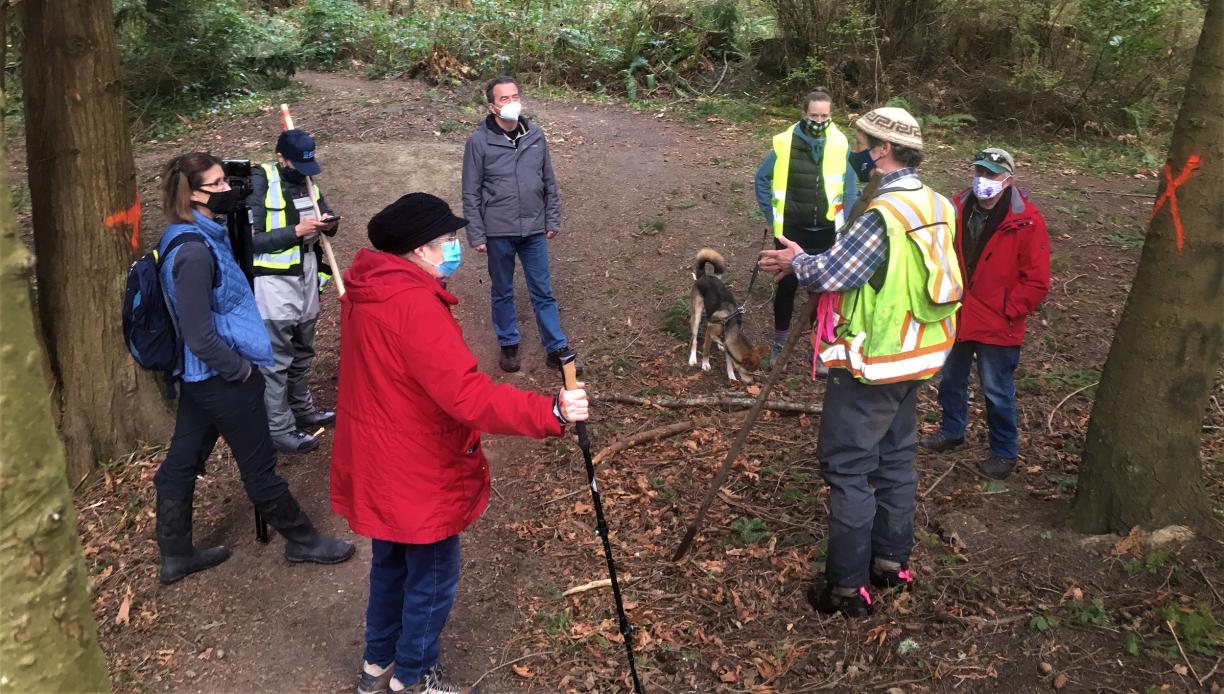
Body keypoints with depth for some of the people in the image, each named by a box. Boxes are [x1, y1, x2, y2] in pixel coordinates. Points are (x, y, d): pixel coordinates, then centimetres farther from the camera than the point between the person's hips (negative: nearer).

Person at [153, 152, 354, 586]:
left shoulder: (191, 236, 4)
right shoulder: (195, 252, -26)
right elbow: (200, 336, -27)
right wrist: (241, 369, -14)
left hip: (197, 376, 9)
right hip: (222, 376, -9)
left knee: (182, 461, 17)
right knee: (259, 466, 8)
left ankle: (175, 554, 32)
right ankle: (301, 540, 26)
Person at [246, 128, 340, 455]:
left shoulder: (306, 180, 6)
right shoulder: (260, 183, -14)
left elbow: (325, 215, 18)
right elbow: (252, 238, -18)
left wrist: (329, 223, -6)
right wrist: (296, 231, -23)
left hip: (306, 277, 7)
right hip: (274, 282, -7)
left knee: (302, 351, 20)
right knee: (277, 358, -2)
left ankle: (302, 409, 36)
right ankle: (279, 428, 7)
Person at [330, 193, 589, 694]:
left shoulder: (366, 286, 1)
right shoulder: (413, 304, -29)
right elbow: (468, 396, -37)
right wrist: (550, 412, -42)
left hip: (378, 464, 10)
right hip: (416, 473, -9)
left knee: (391, 563, 27)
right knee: (433, 576, 12)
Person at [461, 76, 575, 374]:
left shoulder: (536, 135, 0)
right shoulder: (479, 142, -10)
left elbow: (549, 182, 8)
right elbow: (471, 194, -6)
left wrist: (552, 221, 7)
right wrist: (476, 235, -7)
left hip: (534, 231, 2)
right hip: (499, 233, -2)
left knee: (543, 292, 8)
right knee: (502, 292, 14)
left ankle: (556, 348, 17)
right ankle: (508, 344, 30)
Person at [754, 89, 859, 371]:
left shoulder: (841, 144, -7)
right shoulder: (784, 142, -8)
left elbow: (850, 191, -1)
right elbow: (762, 179, 4)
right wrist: (771, 217, 1)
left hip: (827, 233, 0)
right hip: (790, 231, 0)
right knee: (787, 285, 11)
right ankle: (780, 343, 30)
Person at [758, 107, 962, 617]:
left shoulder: (883, 215, -24)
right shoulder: (937, 207, 5)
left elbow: (832, 273, -23)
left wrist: (797, 262, -2)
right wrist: (809, 260, 9)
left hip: (869, 364, -9)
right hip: (915, 358, 9)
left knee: (848, 469, 0)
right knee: (897, 456, 19)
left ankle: (848, 586, 7)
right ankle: (893, 560, 31)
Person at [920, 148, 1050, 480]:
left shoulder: (1026, 221, -16)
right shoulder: (958, 208, -3)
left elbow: (1037, 281, -13)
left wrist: (1007, 311, -14)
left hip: (996, 325, -5)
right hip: (955, 316, 5)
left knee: (997, 390, 6)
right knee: (950, 379, 21)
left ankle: (1005, 452, 24)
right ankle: (952, 430, 43)